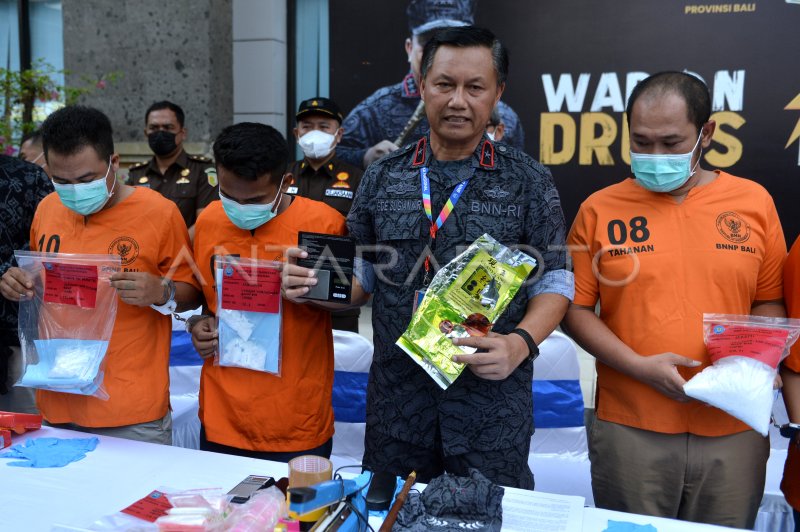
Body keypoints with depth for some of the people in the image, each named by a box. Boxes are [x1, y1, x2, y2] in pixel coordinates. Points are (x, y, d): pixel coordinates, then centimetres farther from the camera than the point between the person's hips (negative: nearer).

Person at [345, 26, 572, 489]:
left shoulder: (527, 181, -2)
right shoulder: (383, 178, 4)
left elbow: (554, 279, -1)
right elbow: (362, 272, 11)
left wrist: (521, 341, -18)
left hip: (493, 406, -2)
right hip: (396, 400, 2)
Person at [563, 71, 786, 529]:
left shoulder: (754, 201, 3)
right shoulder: (601, 210, -2)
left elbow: (771, 302, 10)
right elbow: (575, 308, 0)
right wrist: (638, 366, -13)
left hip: (734, 430, 2)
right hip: (630, 429, -1)